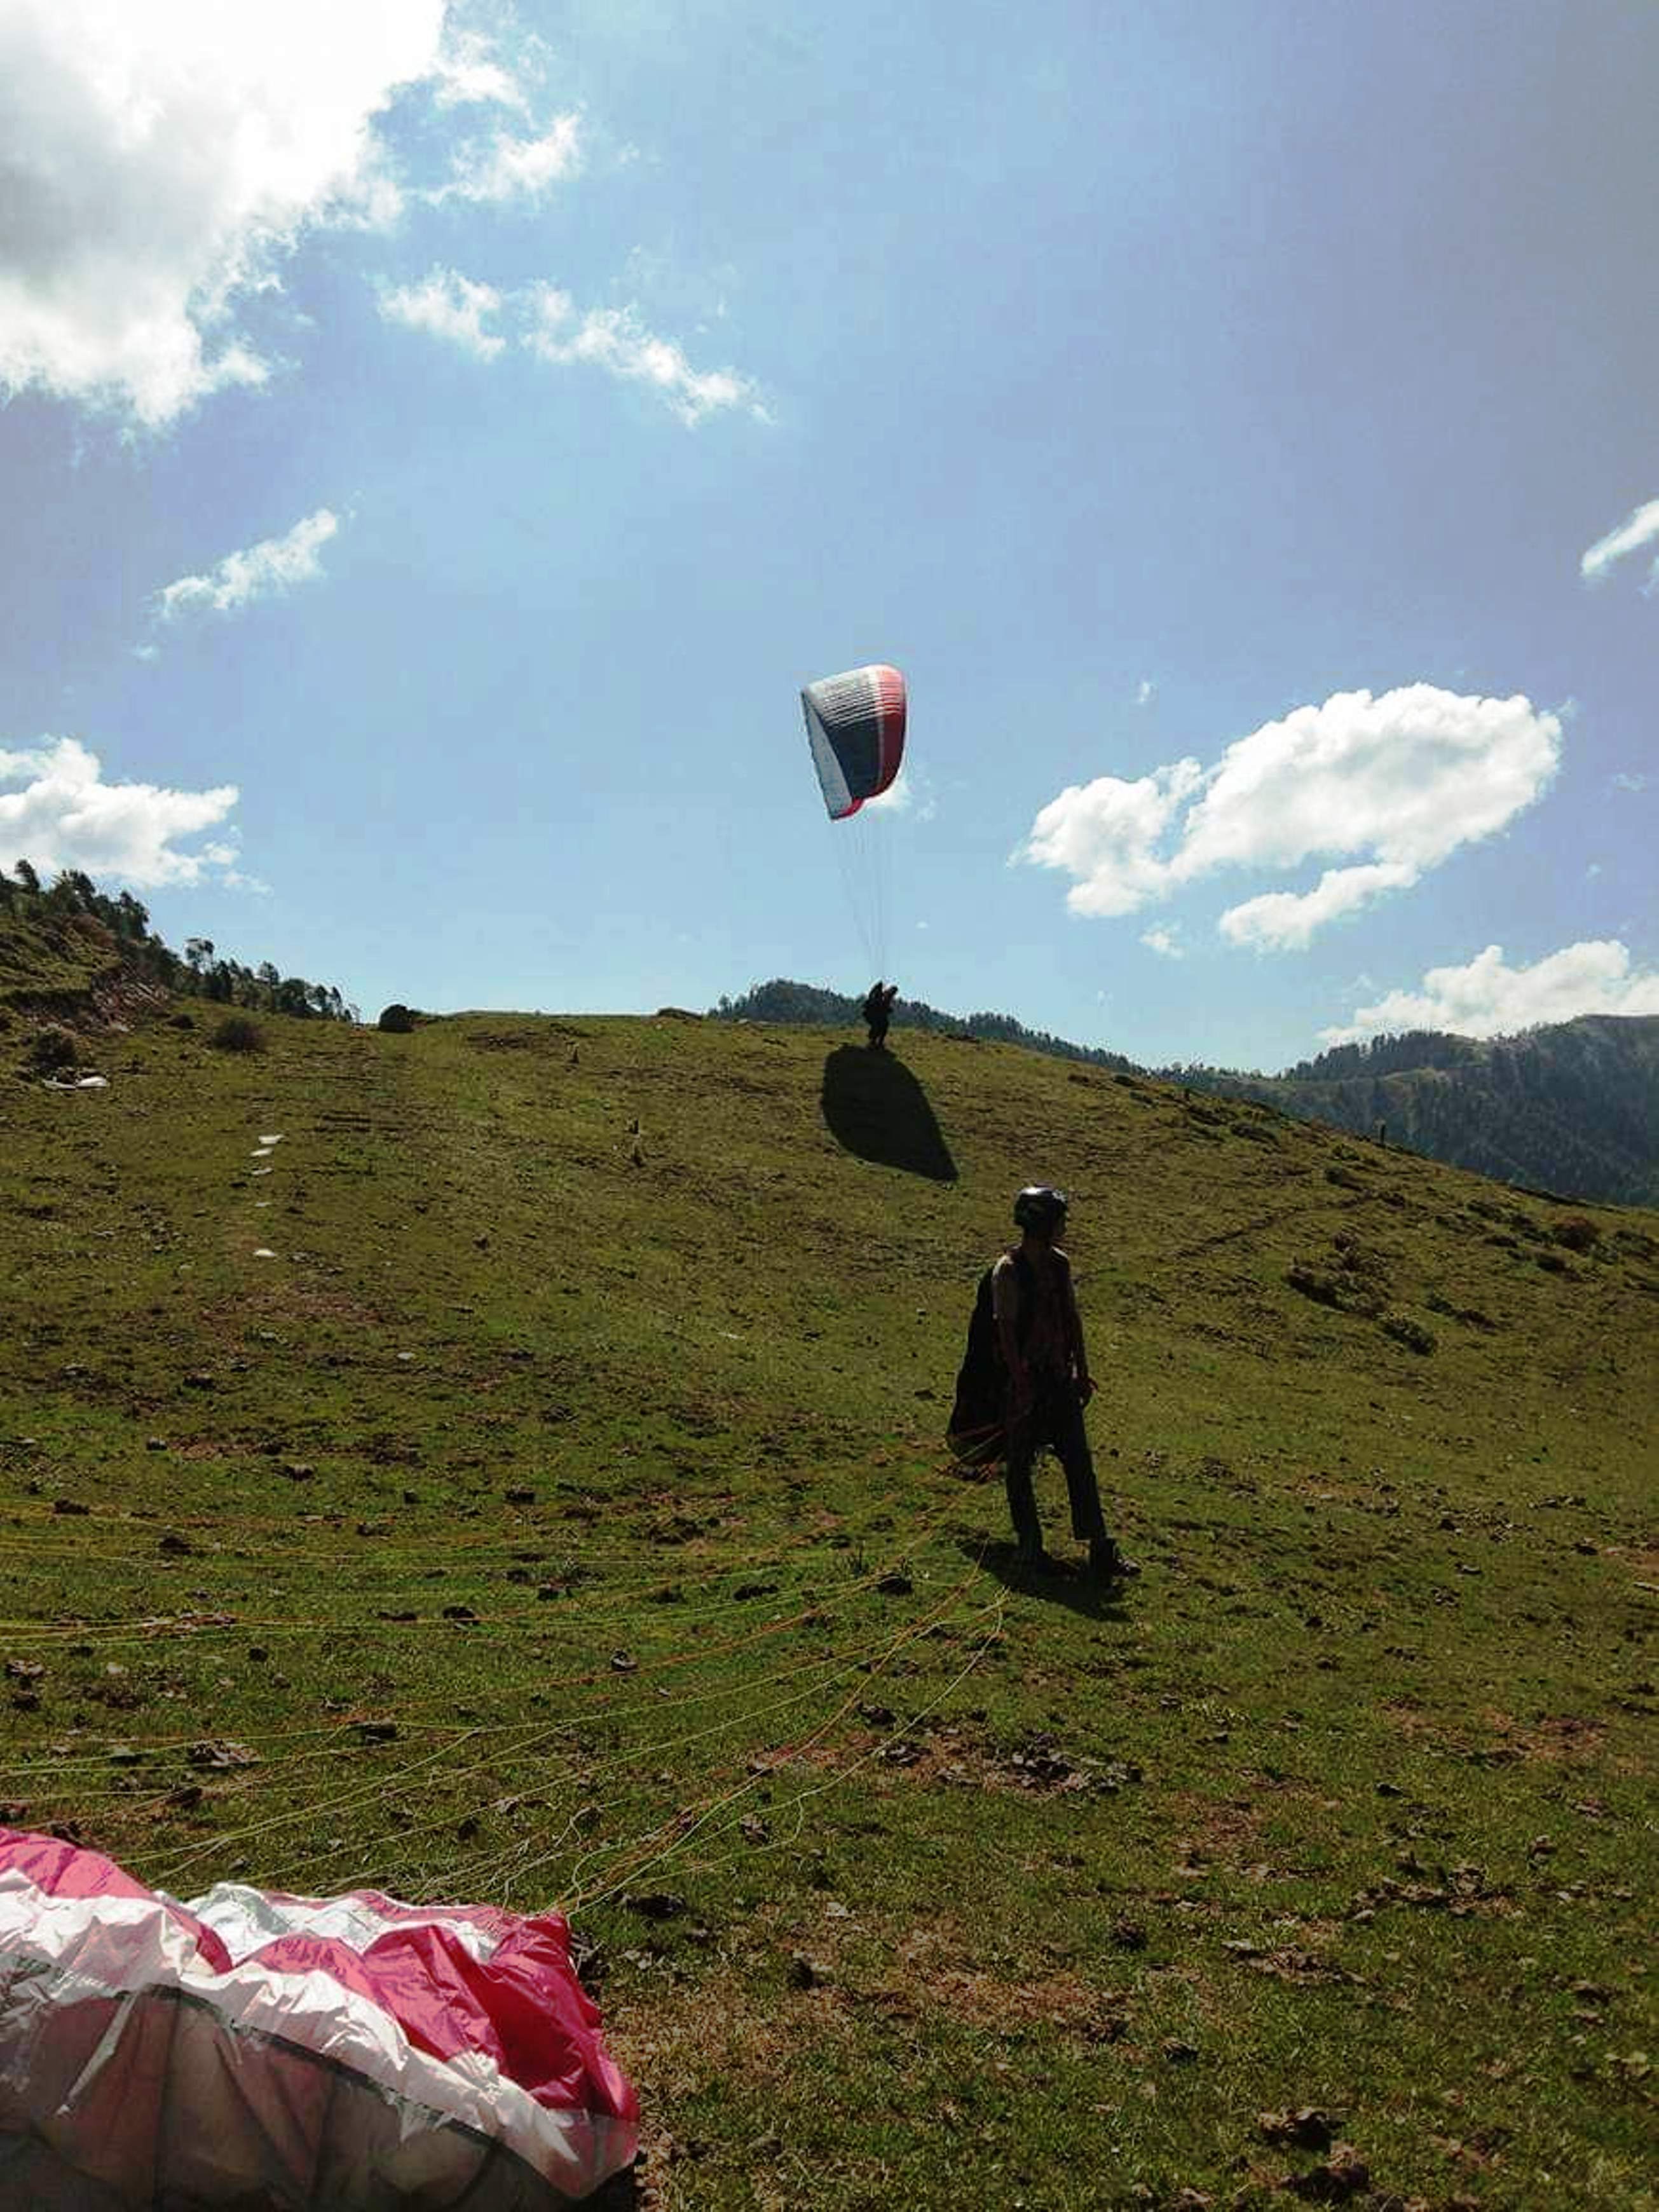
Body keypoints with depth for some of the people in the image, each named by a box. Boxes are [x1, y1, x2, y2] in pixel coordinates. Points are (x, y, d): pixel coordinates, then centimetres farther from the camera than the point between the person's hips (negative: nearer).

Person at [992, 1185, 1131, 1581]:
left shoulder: (1060, 1264, 6)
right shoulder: (1008, 1271, -14)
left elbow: (1072, 1319, 12)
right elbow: (1006, 1332, -15)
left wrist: (1082, 1372, 12)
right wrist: (1022, 1386, -17)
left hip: (1060, 1378, 6)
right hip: (1027, 1381, -6)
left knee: (1079, 1461, 5)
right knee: (1020, 1464, 7)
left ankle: (1100, 1550, 8)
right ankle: (1029, 1545, 22)